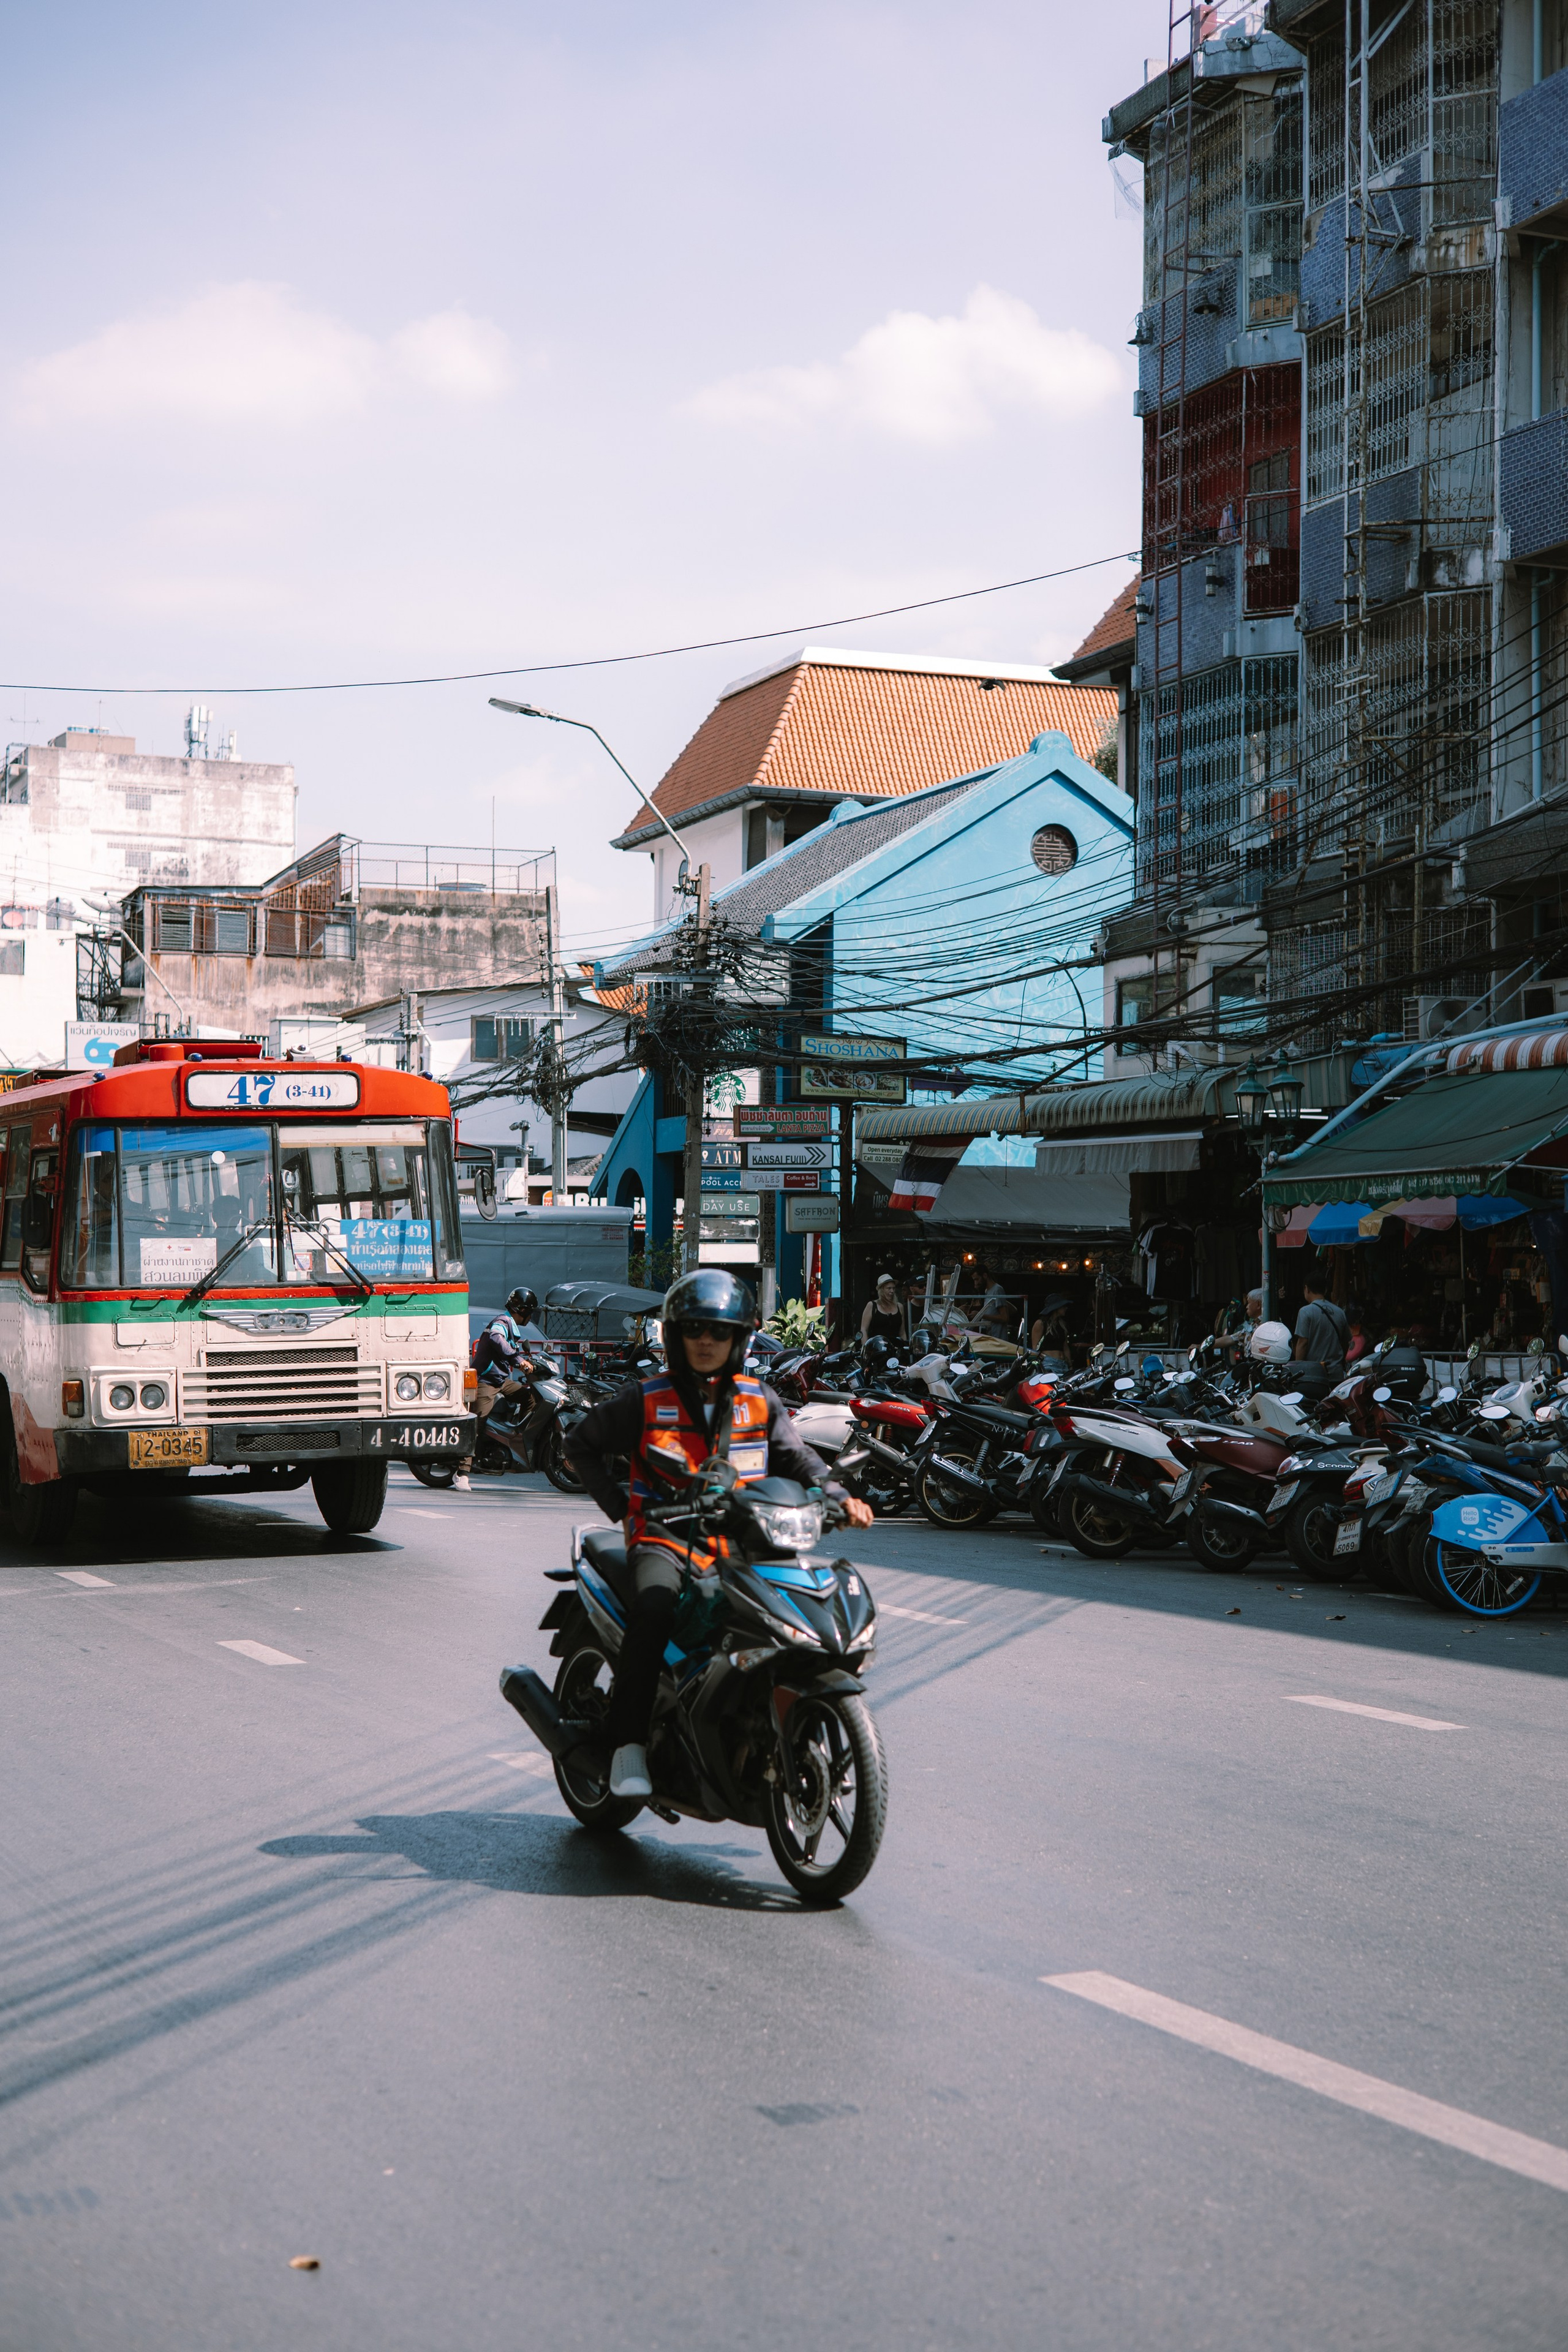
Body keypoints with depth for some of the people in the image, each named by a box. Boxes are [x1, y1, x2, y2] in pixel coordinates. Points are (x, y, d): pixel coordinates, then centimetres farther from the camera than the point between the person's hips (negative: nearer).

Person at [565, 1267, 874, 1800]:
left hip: (740, 1544, 3)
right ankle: (628, 1743, -30)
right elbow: (583, 1443, 14)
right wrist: (621, 1506, 3)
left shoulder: (760, 1403, 13)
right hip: (664, 1539, -3)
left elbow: (795, 1459, 15)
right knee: (655, 1608, -34)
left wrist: (838, 1496, -5)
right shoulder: (645, 1400, 5)